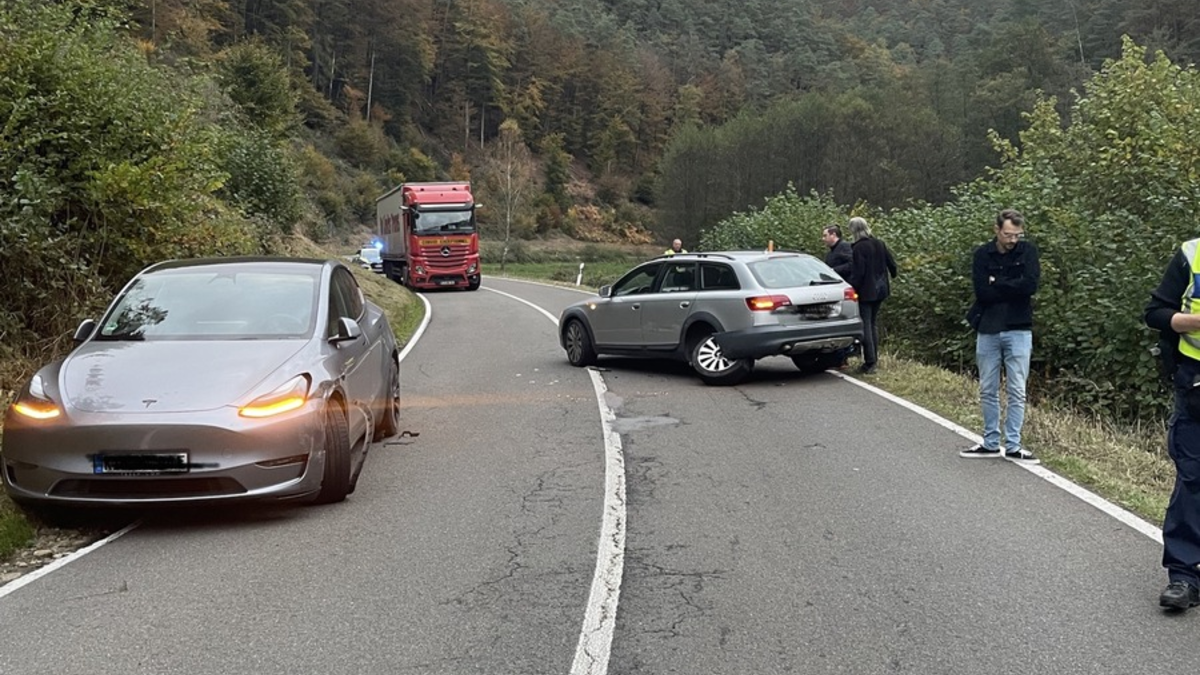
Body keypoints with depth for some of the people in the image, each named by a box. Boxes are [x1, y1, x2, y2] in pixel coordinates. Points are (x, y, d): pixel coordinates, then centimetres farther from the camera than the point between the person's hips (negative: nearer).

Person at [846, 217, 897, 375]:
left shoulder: (858, 248, -16)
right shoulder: (879, 244, 6)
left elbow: (857, 273, -20)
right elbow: (891, 263, 11)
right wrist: (891, 277, 30)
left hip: (865, 292, -8)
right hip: (880, 290, 8)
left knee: (865, 325, -4)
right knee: (874, 323, 17)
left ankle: (869, 362, -5)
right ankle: (874, 359, 20)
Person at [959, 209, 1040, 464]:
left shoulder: (1027, 251, -2)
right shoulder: (982, 254, 0)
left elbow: (1031, 285, -16)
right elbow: (982, 291, -12)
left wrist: (997, 284, -11)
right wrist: (1012, 287, -13)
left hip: (1018, 330, -2)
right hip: (988, 330, 2)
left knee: (1017, 391, 1)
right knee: (988, 390, 10)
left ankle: (1013, 446, 9)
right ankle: (991, 443, 21)